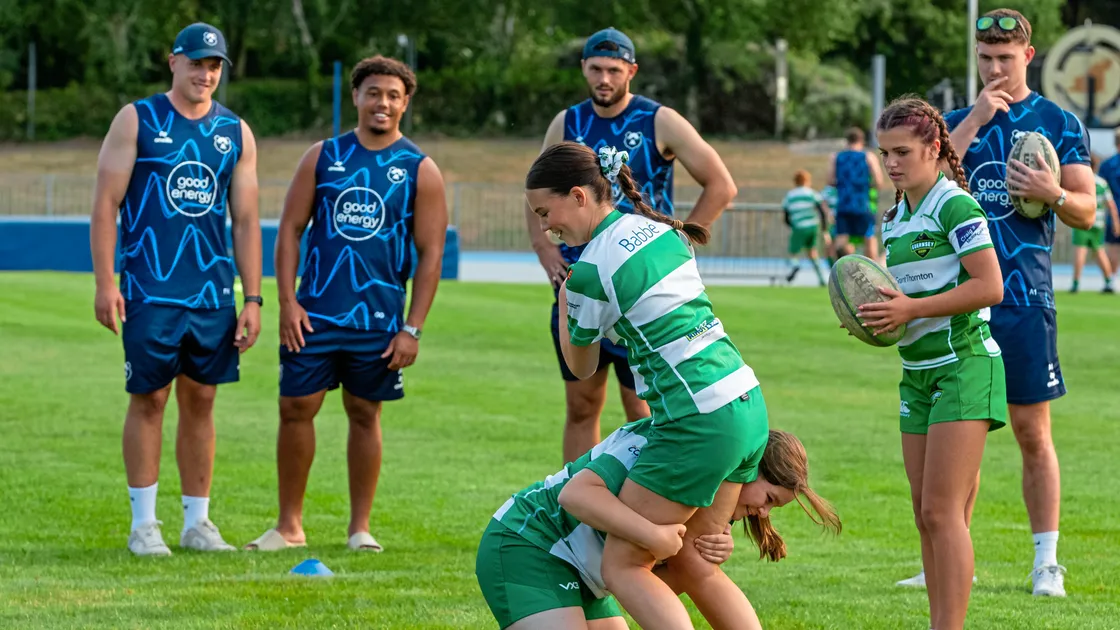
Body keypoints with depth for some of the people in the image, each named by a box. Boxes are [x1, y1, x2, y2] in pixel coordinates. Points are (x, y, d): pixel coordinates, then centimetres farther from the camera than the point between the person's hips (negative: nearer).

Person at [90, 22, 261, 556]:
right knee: (149, 399, -2)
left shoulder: (236, 133, 10)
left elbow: (245, 221, 11)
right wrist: (104, 283, -10)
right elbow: (105, 205, -2)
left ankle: (197, 521, 13)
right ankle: (143, 523, 3)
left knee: (200, 401, 6)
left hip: (213, 291, 3)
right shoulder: (137, 121, 1)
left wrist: (253, 299, 5)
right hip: (149, 289, -3)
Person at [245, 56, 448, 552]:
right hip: (314, 314, 1)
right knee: (295, 408, -1)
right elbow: (290, 229, 7)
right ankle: (289, 526, 8)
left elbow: (430, 254, 0)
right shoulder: (322, 157, 6)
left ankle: (360, 527, 15)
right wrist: (287, 301, -4)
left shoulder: (420, 171, 2)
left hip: (378, 320, -1)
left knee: (364, 414, 5)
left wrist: (412, 328, -6)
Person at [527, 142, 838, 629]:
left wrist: (563, 298, 21)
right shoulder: (660, 229, 10)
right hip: (748, 406, 9)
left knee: (622, 567, 1)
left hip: (701, 424, -9)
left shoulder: (590, 269, -12)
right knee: (694, 566, 17)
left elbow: (581, 366, 6)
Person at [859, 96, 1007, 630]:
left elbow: (990, 287, -19)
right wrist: (878, 317, 3)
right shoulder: (894, 218, 14)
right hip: (919, 374, 9)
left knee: (942, 510, -13)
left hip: (965, 365, -9)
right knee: (926, 514, 7)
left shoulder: (955, 206, -12)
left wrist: (911, 309, -22)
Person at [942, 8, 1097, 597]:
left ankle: (1046, 562, 3)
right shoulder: (958, 121, 12)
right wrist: (974, 121, -10)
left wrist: (1053, 194, -18)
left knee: (1032, 432, -1)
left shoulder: (1059, 123, 4)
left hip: (1023, 296, -3)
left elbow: (1087, 211, 3)